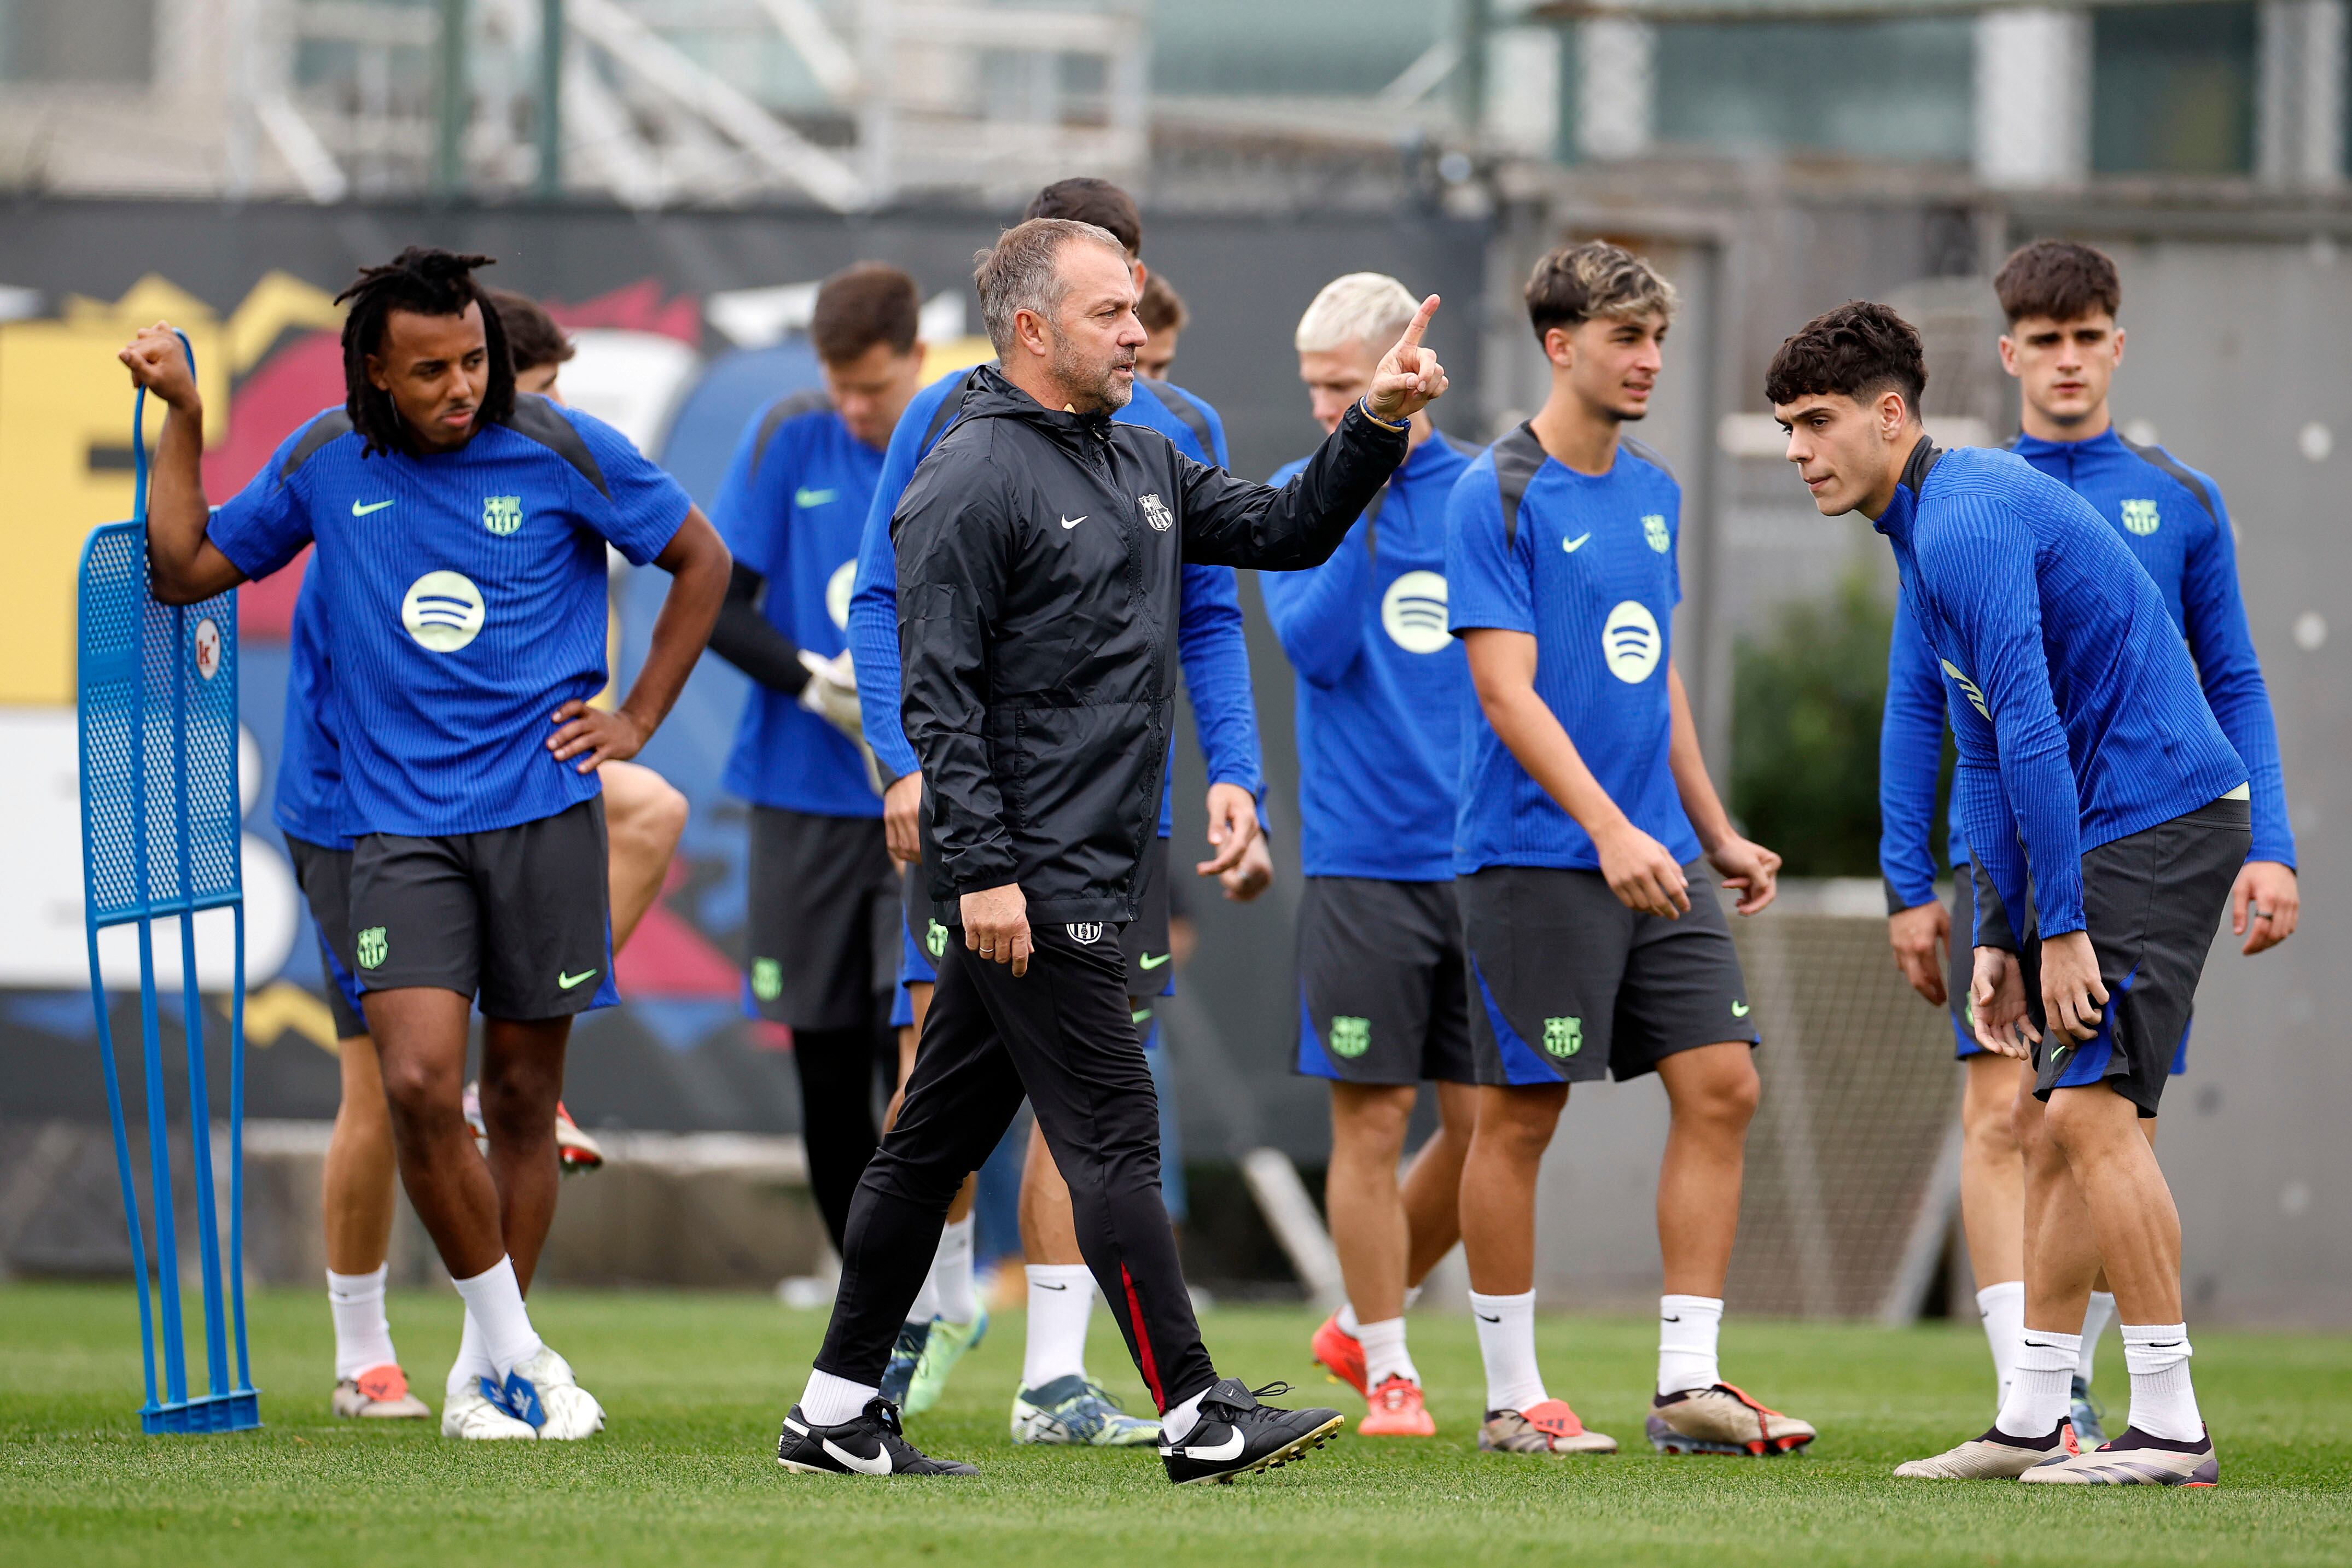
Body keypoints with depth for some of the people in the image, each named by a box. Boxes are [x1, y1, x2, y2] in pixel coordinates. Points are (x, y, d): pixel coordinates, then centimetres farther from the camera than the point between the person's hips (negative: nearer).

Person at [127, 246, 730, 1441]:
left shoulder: (561, 452, -2)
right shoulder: (326, 464, 3)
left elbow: (701, 560, 11)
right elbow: (184, 570, 11)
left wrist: (637, 718, 6)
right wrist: (182, 419, 2)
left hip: (543, 812, 0)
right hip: (397, 823, 0)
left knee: (522, 1095, 6)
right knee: (418, 1084, -16)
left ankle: (489, 1375, 20)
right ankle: (514, 1352, -2)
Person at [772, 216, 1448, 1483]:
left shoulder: (1141, 466, 16)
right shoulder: (973, 480, -11)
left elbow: (1287, 530, 20)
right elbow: (939, 697, -15)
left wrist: (1378, 426, 5)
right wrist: (982, 872, -20)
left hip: (1089, 869, 9)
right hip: (1027, 872, -9)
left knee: (939, 1139, 11)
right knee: (1111, 1140, -9)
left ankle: (840, 1411, 16)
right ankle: (1195, 1415, -9)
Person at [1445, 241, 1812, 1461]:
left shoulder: (1653, 492, 14)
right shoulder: (1497, 496, -9)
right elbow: (1506, 689, -16)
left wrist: (1716, 834, 21)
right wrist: (1610, 829, -25)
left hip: (1658, 856, 7)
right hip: (1536, 857, -7)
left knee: (1721, 1086, -1)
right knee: (1521, 1117, -1)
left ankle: (1688, 1383, 2)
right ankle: (1512, 1398, 8)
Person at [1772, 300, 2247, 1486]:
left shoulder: (1967, 522, -17)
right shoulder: (1924, 538, 17)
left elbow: (2030, 730, -23)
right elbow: (1986, 757, 20)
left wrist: (2063, 926, -21)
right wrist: (1996, 937, 14)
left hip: (2160, 818, -10)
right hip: (2109, 826, 10)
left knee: (2092, 1111, -14)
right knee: (2053, 1126, 11)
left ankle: (2170, 1429, -14)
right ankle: (2034, 1419, 14)